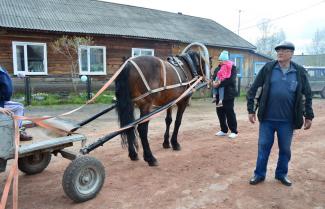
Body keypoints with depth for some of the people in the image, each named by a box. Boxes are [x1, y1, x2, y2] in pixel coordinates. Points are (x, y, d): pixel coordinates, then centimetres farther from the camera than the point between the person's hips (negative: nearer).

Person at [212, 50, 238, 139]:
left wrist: (219, 84, -26)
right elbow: (213, 77, 6)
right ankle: (223, 130, 23)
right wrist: (213, 82, -17)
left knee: (229, 112, -2)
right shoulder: (218, 68, 14)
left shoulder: (232, 68, -5)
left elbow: (230, 79, -20)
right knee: (220, 112, 10)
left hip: (228, 94, -6)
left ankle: (234, 131, 10)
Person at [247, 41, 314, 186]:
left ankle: (282, 174, 33)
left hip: (287, 120, 1)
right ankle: (259, 174, 24)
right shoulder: (268, 68, -2)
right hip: (267, 118, -1)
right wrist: (251, 110, -2)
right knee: (263, 147, 9)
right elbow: (253, 89, 1)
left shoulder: (299, 72, 0)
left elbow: (307, 95, 8)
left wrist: (308, 116, 7)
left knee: (285, 149, 13)